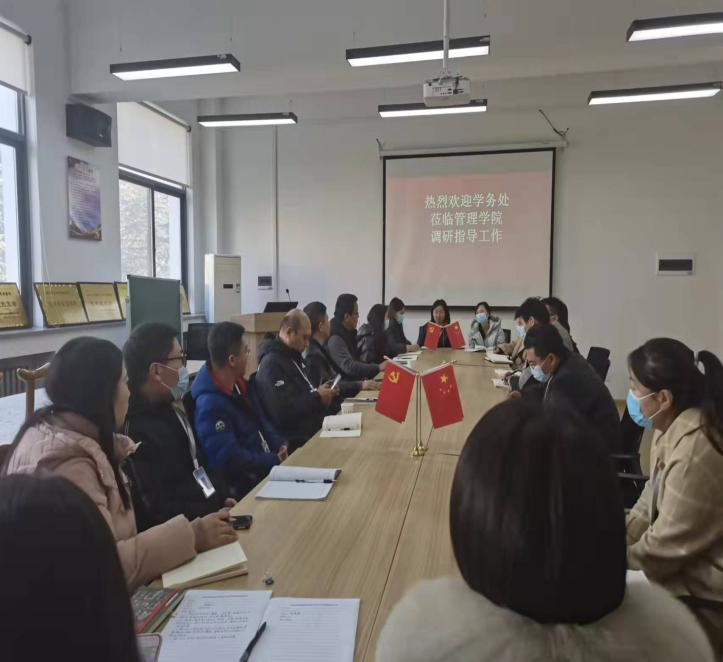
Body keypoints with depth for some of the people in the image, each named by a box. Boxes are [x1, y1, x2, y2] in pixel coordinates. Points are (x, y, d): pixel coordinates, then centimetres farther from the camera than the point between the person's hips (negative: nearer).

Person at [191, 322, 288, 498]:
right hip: (244, 486, -9)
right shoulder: (210, 405, -24)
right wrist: (276, 461, -18)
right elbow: (229, 460, -27)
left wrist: (280, 446, -1)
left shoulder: (239, 383, 5)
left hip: (267, 466, 9)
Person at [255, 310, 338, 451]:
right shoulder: (272, 364, -18)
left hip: (313, 430, 10)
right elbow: (283, 413, -26)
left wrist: (321, 392, 6)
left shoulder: (293, 356, 15)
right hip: (296, 443, -10)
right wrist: (318, 398, -16)